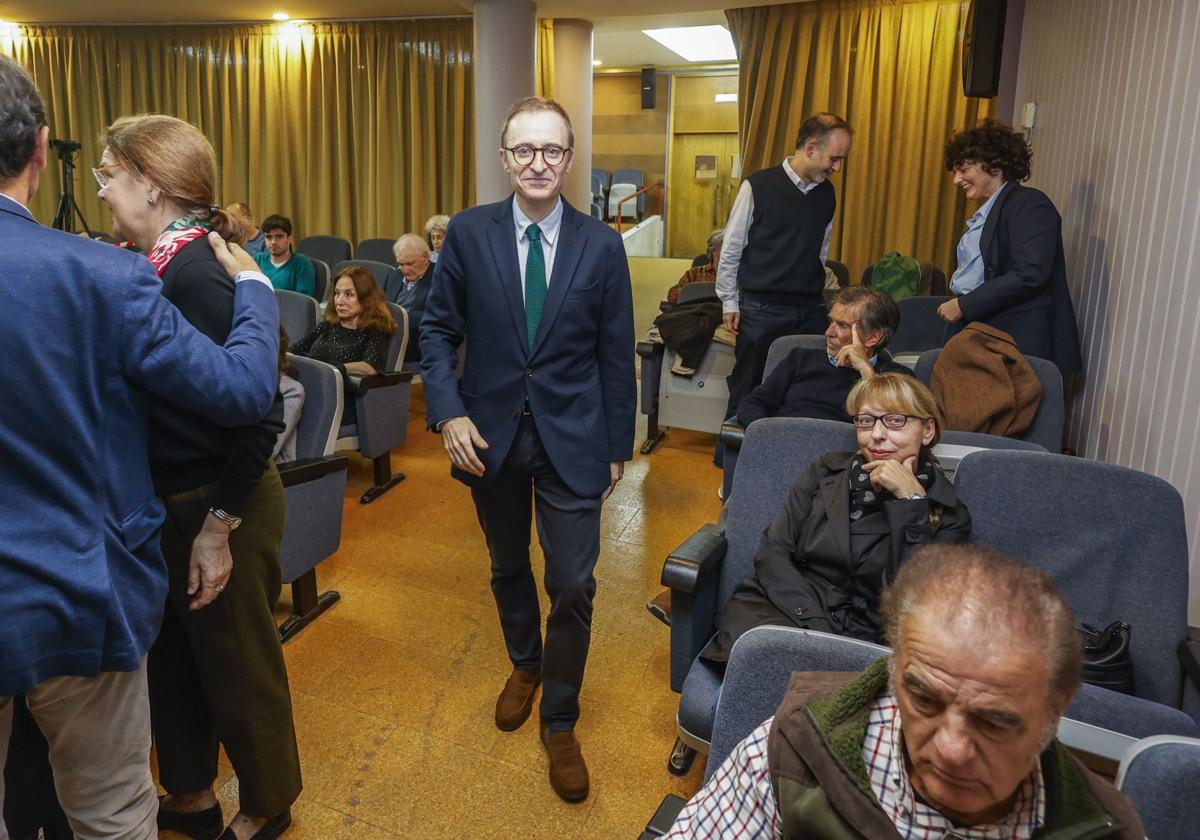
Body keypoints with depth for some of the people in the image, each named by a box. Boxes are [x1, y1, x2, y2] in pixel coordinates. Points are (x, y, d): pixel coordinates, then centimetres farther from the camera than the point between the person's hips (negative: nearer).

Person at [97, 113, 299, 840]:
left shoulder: (199, 272, -23)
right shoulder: (158, 264, 3)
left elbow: (258, 411, -25)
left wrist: (218, 527, -20)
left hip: (218, 505, -8)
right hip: (166, 501, 8)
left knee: (236, 665, 12)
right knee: (171, 655, 22)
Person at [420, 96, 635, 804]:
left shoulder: (601, 244, -5)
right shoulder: (469, 233, -4)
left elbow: (616, 354, 0)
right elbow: (439, 330, 1)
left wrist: (619, 445, 2)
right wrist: (449, 413, -11)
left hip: (572, 438, -1)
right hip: (491, 434, 2)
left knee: (574, 586, 1)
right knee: (509, 567, 20)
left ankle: (560, 719, 25)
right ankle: (525, 666, 48)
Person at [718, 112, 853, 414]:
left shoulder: (827, 193, 8)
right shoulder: (758, 186, -8)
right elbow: (731, 250, -3)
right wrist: (729, 303, -1)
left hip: (810, 310, 5)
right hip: (761, 308, -4)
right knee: (747, 392, 5)